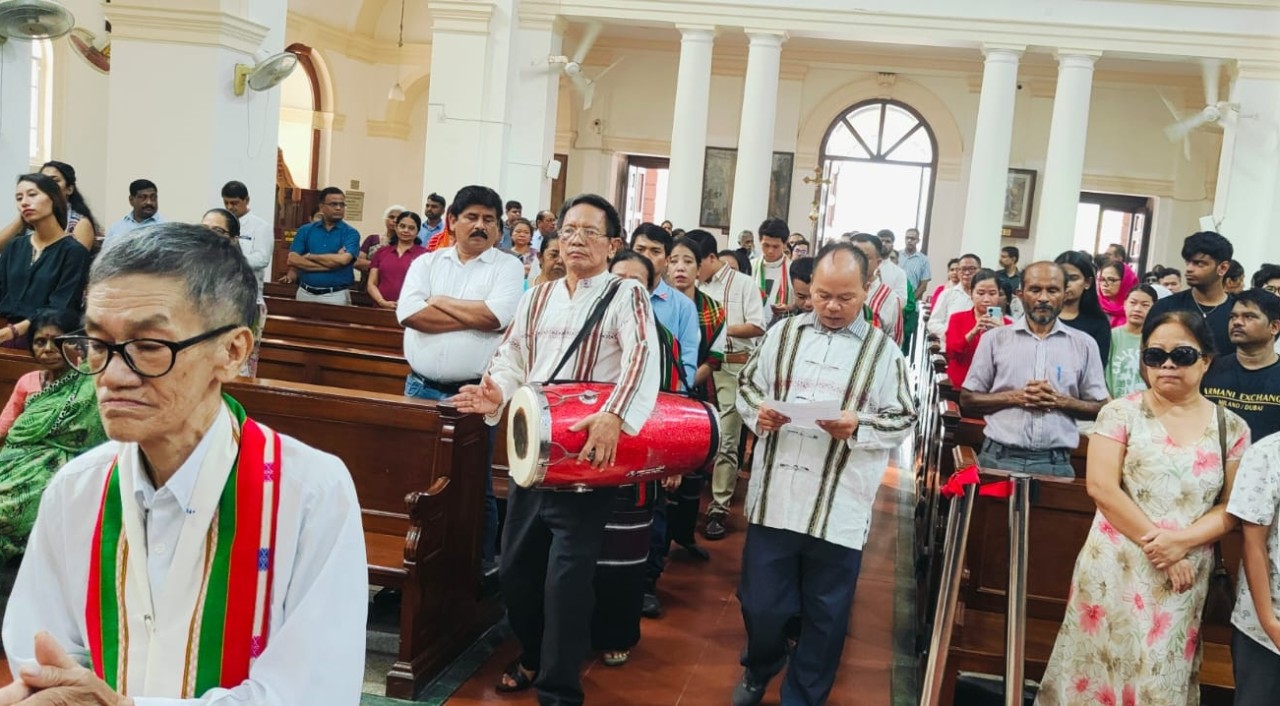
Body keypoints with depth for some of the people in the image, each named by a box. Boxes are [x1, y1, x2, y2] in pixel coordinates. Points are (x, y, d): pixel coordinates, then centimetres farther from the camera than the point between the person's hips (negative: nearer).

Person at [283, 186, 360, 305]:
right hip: (305, 294, 3)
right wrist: (331, 262, -11)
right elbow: (293, 260, -4)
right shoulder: (305, 230, 7)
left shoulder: (351, 233, 0)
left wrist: (309, 256, -5)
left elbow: (343, 260, -16)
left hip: (336, 296, -2)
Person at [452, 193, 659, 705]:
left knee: (566, 578, -5)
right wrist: (498, 392, -9)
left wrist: (614, 416, -38)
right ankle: (533, 655, 40)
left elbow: (643, 359, -22)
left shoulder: (626, 296, -5)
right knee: (516, 566, 15)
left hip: (590, 457, -6)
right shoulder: (537, 298, 14)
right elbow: (512, 356, 14)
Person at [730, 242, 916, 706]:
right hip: (774, 497, 2)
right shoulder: (783, 334, 6)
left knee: (825, 615, 11)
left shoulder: (882, 350, 0)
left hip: (839, 509, -1)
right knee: (760, 602, 12)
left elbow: (904, 420, 0)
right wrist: (757, 412, -9)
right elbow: (747, 386, 13)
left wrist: (858, 426, -17)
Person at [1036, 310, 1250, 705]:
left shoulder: (1231, 429, 4)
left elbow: (1231, 508, 1)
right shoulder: (1122, 413, -3)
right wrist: (1155, 541, -14)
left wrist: (1182, 542, -15)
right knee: (1104, 665, 4)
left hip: (1186, 576, 2)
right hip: (1116, 569, -2)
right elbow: (1101, 487, -10)